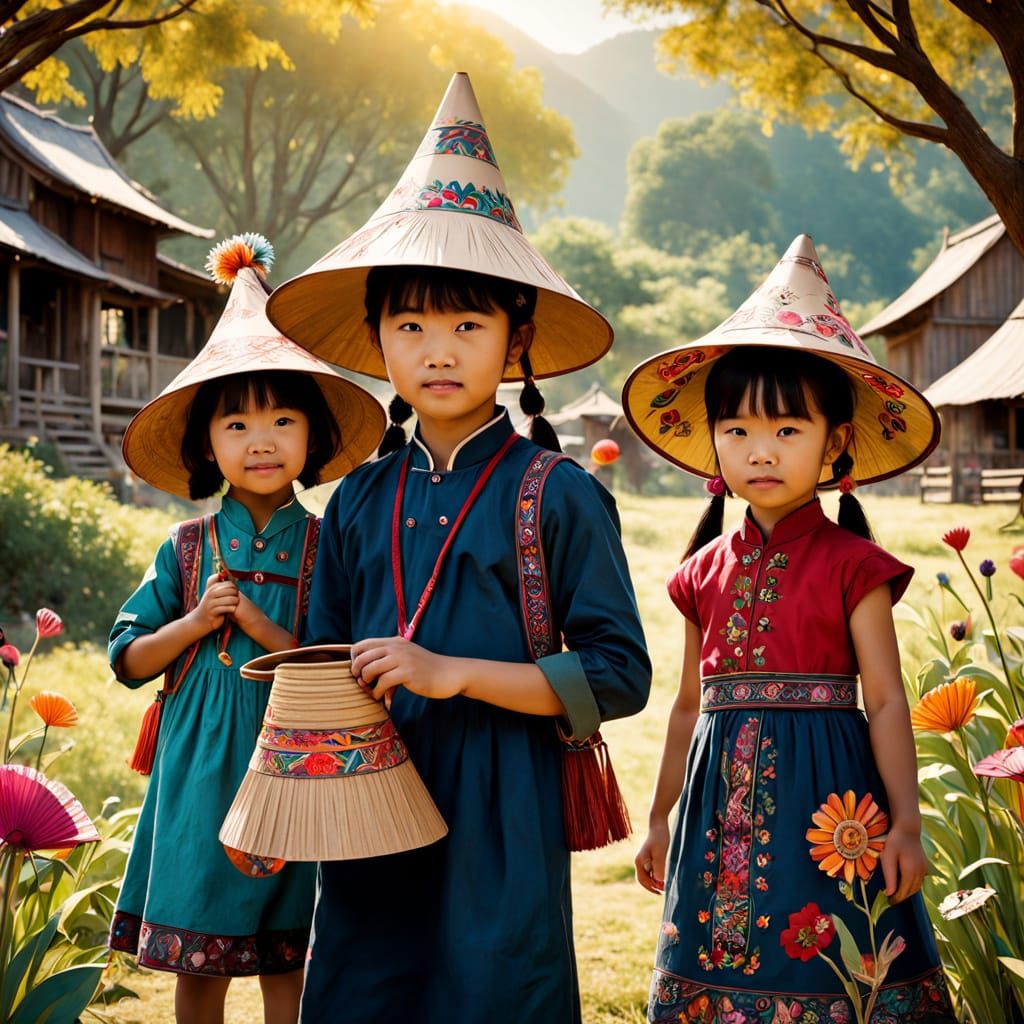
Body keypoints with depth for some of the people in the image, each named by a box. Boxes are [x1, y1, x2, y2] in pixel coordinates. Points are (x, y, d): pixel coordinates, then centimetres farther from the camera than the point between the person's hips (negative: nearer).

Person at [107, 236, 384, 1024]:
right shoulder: (186, 548, 3)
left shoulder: (326, 547, -3)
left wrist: (265, 629, -17)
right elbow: (128, 658, 6)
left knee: (284, 960, 6)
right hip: (199, 765, 2)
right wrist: (195, 623, -10)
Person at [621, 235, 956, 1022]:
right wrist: (661, 819, 19)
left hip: (824, 799, -4)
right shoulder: (707, 571, 7)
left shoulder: (851, 564, -6)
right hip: (724, 802, 4)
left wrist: (905, 823, -12)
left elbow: (887, 700, -6)